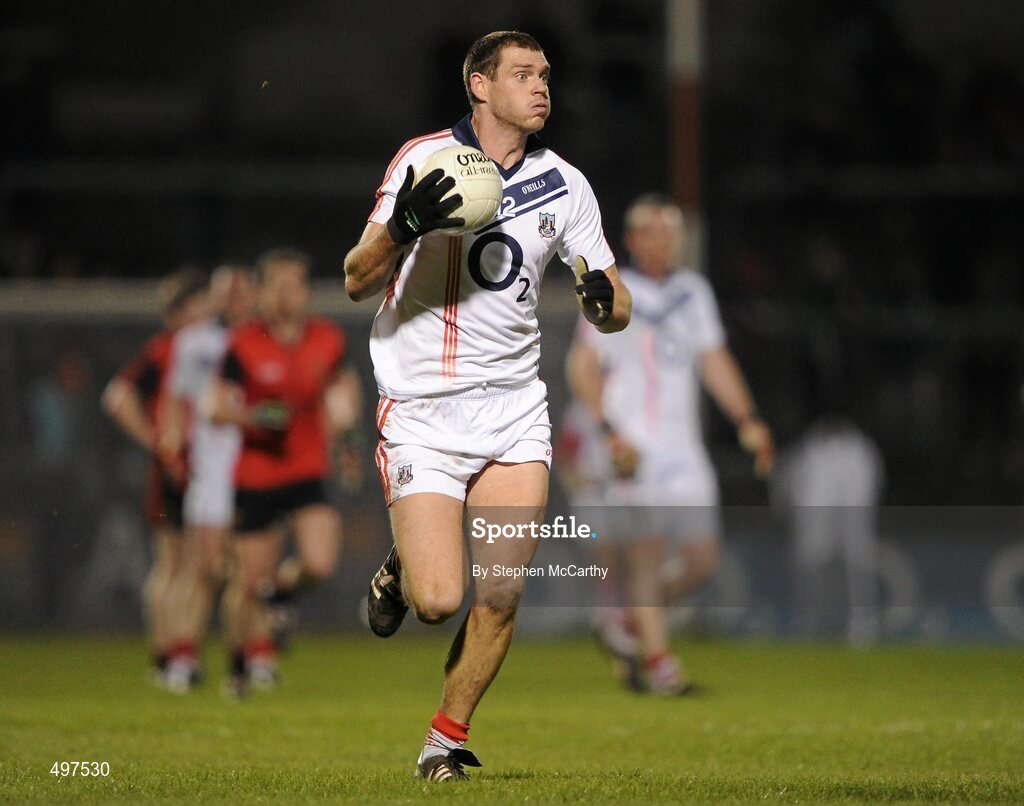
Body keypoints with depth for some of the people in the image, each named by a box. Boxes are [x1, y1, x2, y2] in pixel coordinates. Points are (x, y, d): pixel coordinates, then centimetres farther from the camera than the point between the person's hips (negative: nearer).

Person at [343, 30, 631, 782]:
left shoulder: (564, 184, 5)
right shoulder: (424, 160, -5)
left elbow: (617, 309, 9)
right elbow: (357, 281, -7)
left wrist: (603, 297, -16)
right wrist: (402, 226, -27)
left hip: (514, 405, 3)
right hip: (422, 408, -3)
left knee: (502, 594, -6)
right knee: (439, 599, -12)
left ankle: (448, 735, 12)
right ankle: (399, 572, 23)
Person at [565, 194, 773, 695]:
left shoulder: (694, 293, 14)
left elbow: (714, 361, 20)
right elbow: (582, 367, -7)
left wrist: (747, 422, 10)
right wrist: (609, 432, -17)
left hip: (682, 448, 6)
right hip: (628, 446, -6)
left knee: (700, 559, 1)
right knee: (646, 550, -11)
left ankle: (627, 621, 21)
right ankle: (656, 660, -2)